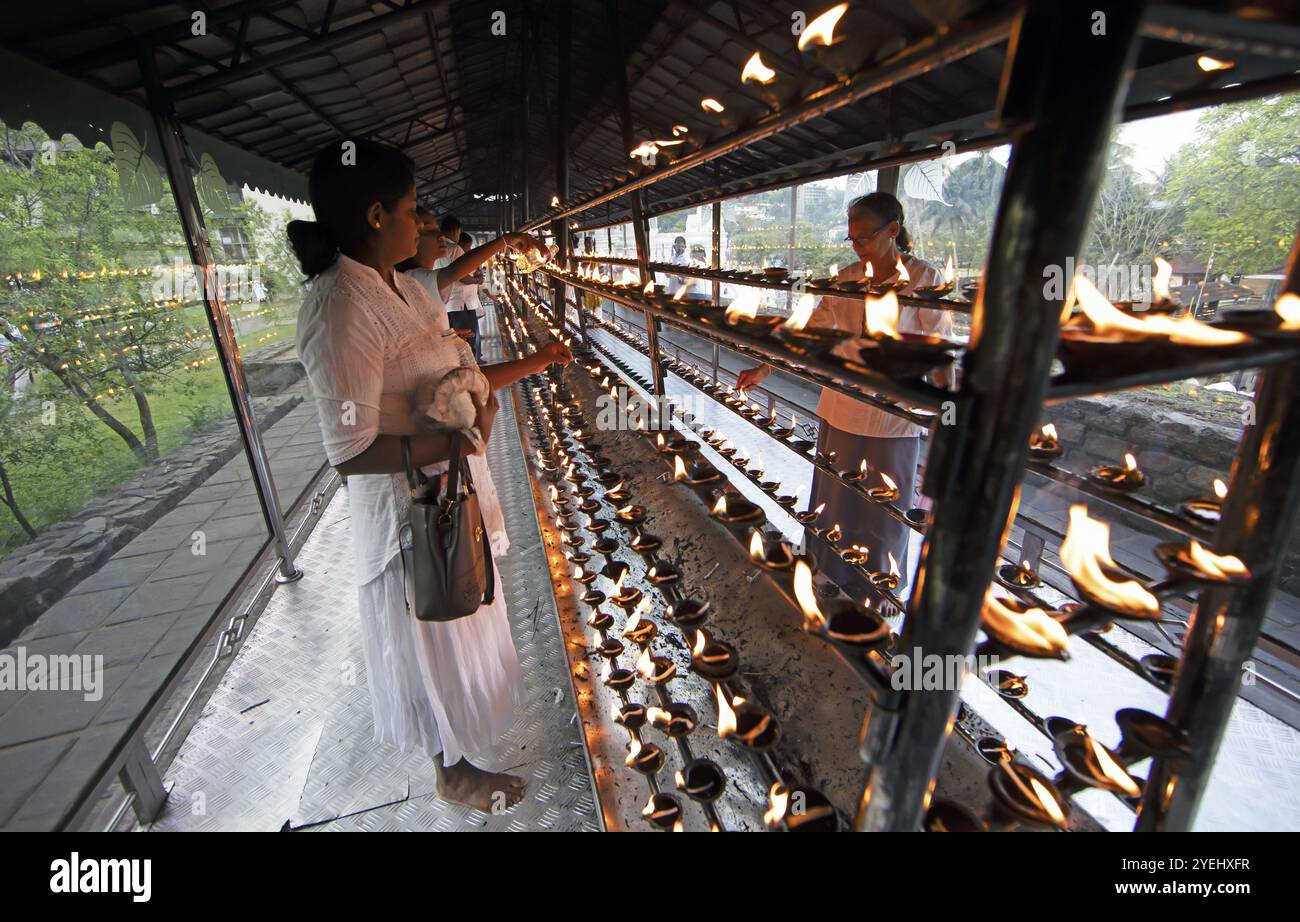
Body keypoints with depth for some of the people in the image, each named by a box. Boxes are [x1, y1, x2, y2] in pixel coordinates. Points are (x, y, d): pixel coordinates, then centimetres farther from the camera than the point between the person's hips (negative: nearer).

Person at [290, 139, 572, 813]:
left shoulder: (403, 288, 3)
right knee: (436, 638, 13)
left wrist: (534, 361, 14)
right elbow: (350, 451, -27)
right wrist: (461, 438, -21)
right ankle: (452, 771, 42)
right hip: (411, 508, -9)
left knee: (460, 624, 29)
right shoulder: (341, 307, -25)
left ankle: (456, 745, 58)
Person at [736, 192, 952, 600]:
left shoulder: (924, 278, -9)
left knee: (885, 505, 10)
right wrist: (764, 369, -1)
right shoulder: (846, 280, 2)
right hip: (842, 405, 4)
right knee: (835, 491, 15)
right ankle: (831, 568, 38)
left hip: (895, 413, -3)